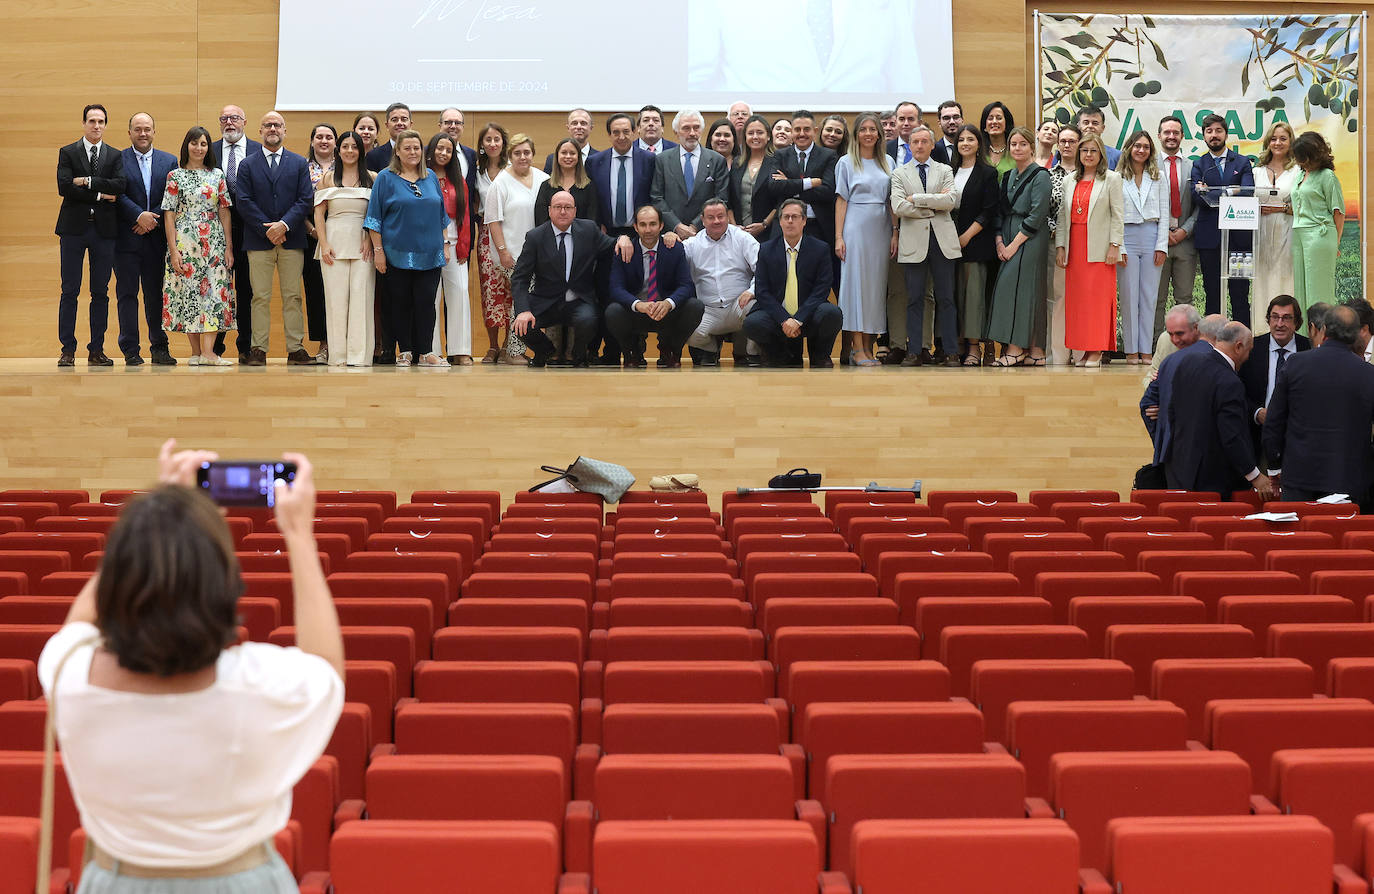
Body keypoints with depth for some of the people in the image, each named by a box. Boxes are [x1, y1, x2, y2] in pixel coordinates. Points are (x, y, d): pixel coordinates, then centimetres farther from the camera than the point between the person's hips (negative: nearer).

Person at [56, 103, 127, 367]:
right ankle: (68, 350, 2)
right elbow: (64, 187, -8)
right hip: (74, 228, -2)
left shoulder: (115, 155, 11)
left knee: (101, 293, 3)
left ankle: (97, 350, 8)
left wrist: (88, 182, -12)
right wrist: (100, 195, -10)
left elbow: (120, 185, -6)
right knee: (70, 291, -2)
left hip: (104, 229, 2)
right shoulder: (67, 153, 6)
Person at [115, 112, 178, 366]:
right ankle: (130, 351, 4)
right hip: (126, 239, -2)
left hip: (156, 238, 2)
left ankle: (159, 348, 13)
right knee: (127, 294, 0)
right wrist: (139, 216, -17)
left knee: (156, 294, 6)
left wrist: (152, 219, -8)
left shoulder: (169, 161, 11)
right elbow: (118, 195, -6)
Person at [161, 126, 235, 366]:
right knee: (190, 291, -2)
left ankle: (208, 351, -11)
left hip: (214, 242, 2)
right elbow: (169, 214, 0)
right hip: (185, 242, -2)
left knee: (214, 292, -7)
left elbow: (224, 211, 10)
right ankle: (196, 352, 4)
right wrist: (173, 250, -8)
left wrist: (228, 246, 3)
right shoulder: (175, 176, 4)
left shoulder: (217, 175, 11)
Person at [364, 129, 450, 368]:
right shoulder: (386, 178, 1)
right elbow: (374, 217, -1)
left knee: (426, 302, -1)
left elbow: (440, 215, 18)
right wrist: (378, 250, -7)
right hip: (398, 254, -2)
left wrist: (444, 246, 13)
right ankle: (405, 352, 9)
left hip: (429, 254, 3)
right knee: (401, 303, 1)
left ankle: (426, 352, 5)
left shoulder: (431, 178, 12)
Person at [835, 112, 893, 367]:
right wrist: (839, 237, -7)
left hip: (881, 230, 4)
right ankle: (857, 349, -6)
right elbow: (841, 201, 0)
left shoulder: (888, 162, 13)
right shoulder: (846, 163, 3)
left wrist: (895, 233, 3)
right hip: (855, 228, -4)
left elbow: (892, 200, 12)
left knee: (876, 284, 3)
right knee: (856, 282, -6)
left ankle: (868, 347, 7)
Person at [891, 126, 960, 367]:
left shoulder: (945, 171, 12)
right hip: (913, 241, -1)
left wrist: (917, 198, -8)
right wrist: (934, 206, -6)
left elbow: (950, 201, -5)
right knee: (914, 299, 0)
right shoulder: (899, 174, 9)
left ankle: (951, 352, 5)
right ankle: (914, 352, 4)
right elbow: (898, 207, -6)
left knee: (946, 299, 2)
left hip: (942, 240, 1)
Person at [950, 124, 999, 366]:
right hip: (951, 241, 5)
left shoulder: (988, 173, 0)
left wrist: (966, 236, -11)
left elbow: (989, 212, -6)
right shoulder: (951, 171, 14)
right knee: (955, 292, 2)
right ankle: (959, 345, 6)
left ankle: (975, 348, -6)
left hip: (976, 241, -5)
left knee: (974, 291, -7)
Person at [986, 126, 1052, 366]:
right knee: (1005, 287, 0)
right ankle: (1018, 347, 3)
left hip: (1030, 241, -7)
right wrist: (999, 242, 0)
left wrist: (1014, 245, -14)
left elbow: (1036, 216, -12)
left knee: (1013, 286, -15)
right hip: (1007, 242, 7)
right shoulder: (1007, 177, 16)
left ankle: (1016, 349, -12)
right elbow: (999, 212, 15)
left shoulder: (1040, 176, -5)